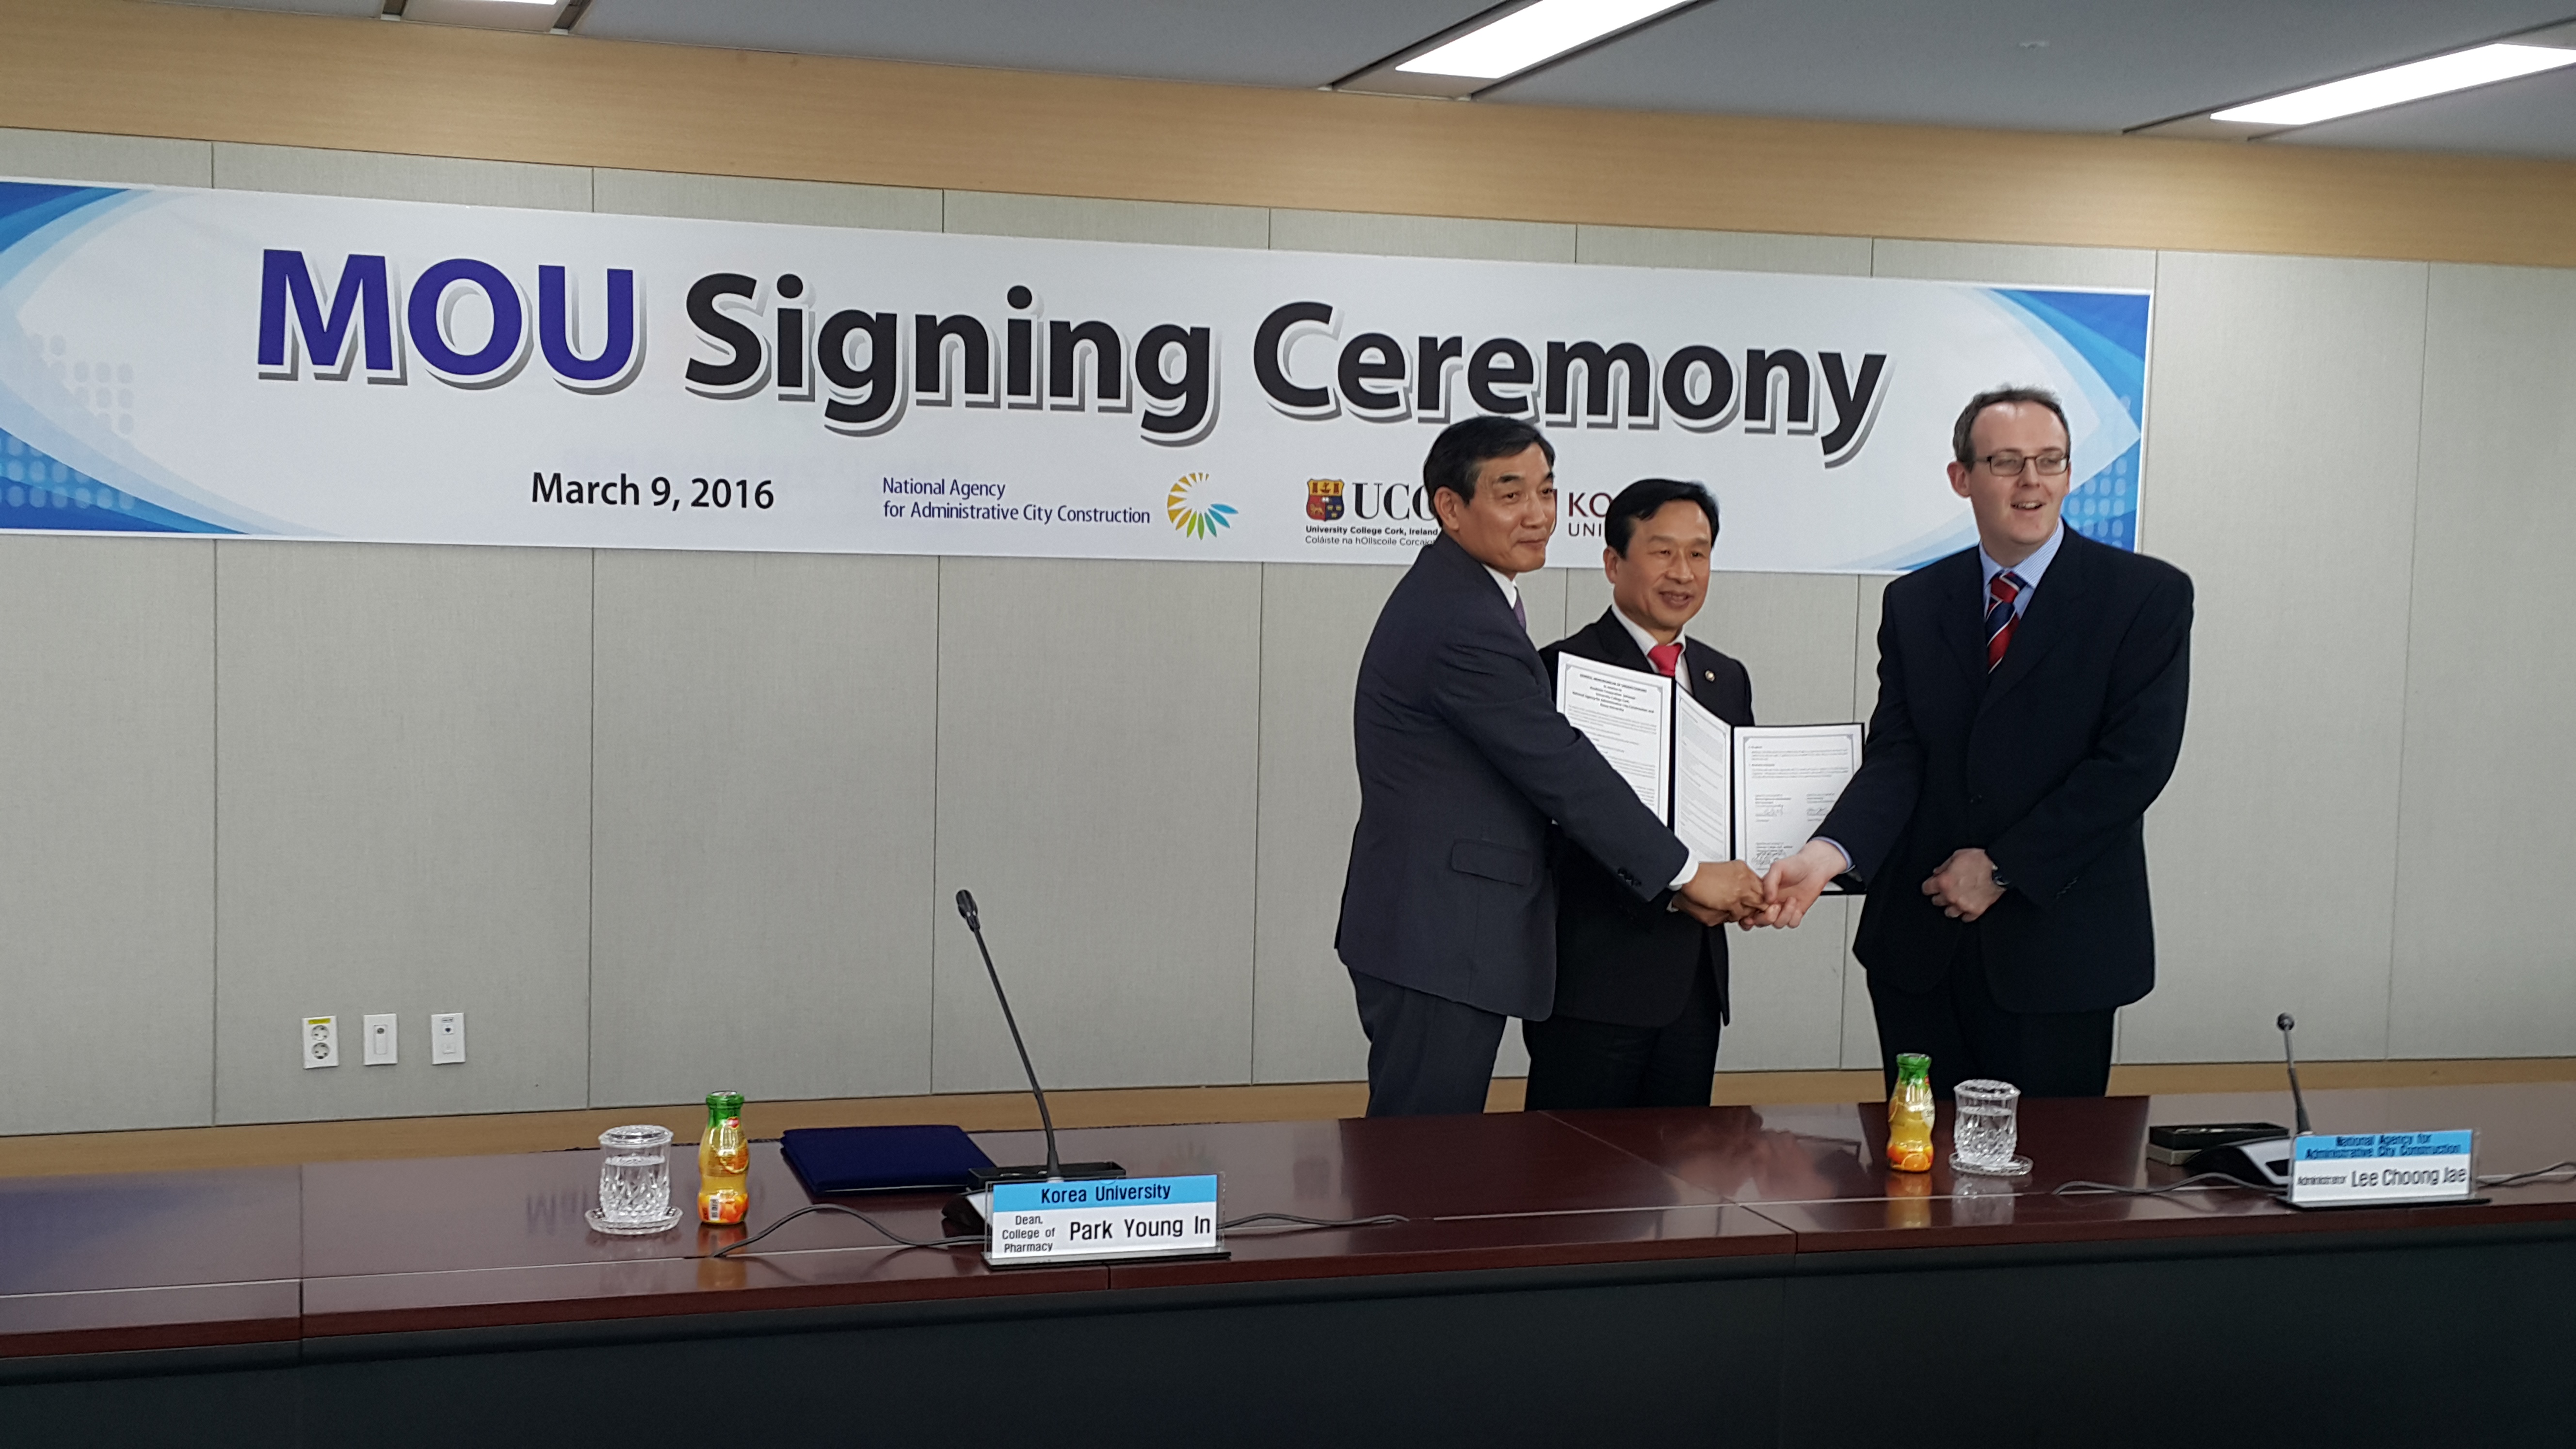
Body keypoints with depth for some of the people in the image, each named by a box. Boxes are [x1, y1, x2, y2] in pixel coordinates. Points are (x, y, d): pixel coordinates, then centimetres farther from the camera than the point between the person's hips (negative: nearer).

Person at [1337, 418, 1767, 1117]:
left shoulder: (1453, 595, 15)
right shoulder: (1463, 624, -20)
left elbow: (1542, 758, 16)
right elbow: (1561, 770, -19)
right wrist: (1687, 875, -10)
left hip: (1434, 935, 11)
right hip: (1436, 948, -11)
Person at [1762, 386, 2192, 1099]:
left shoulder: (2148, 595, -2)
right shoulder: (1914, 602, 10)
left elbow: (2134, 761, -10)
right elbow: (1895, 753, 1)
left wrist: (2002, 868, -11)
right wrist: (1829, 851, -19)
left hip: (2057, 942, -3)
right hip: (1921, 945, 3)